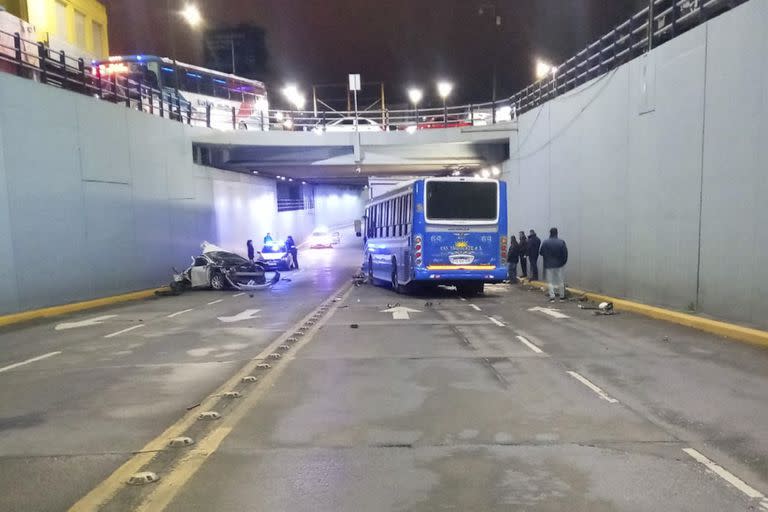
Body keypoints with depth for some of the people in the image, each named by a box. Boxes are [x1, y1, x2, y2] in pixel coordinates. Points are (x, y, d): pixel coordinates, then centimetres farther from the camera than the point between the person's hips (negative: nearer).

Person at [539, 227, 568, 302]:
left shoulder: (545, 242, -10)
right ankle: (562, 297, 19)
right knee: (561, 281, 13)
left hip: (549, 265, 0)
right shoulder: (561, 242, -11)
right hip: (560, 265, 0)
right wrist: (563, 262, 5)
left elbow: (541, 253, -2)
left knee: (550, 281, 8)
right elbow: (565, 254, -11)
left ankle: (552, 297, 3)